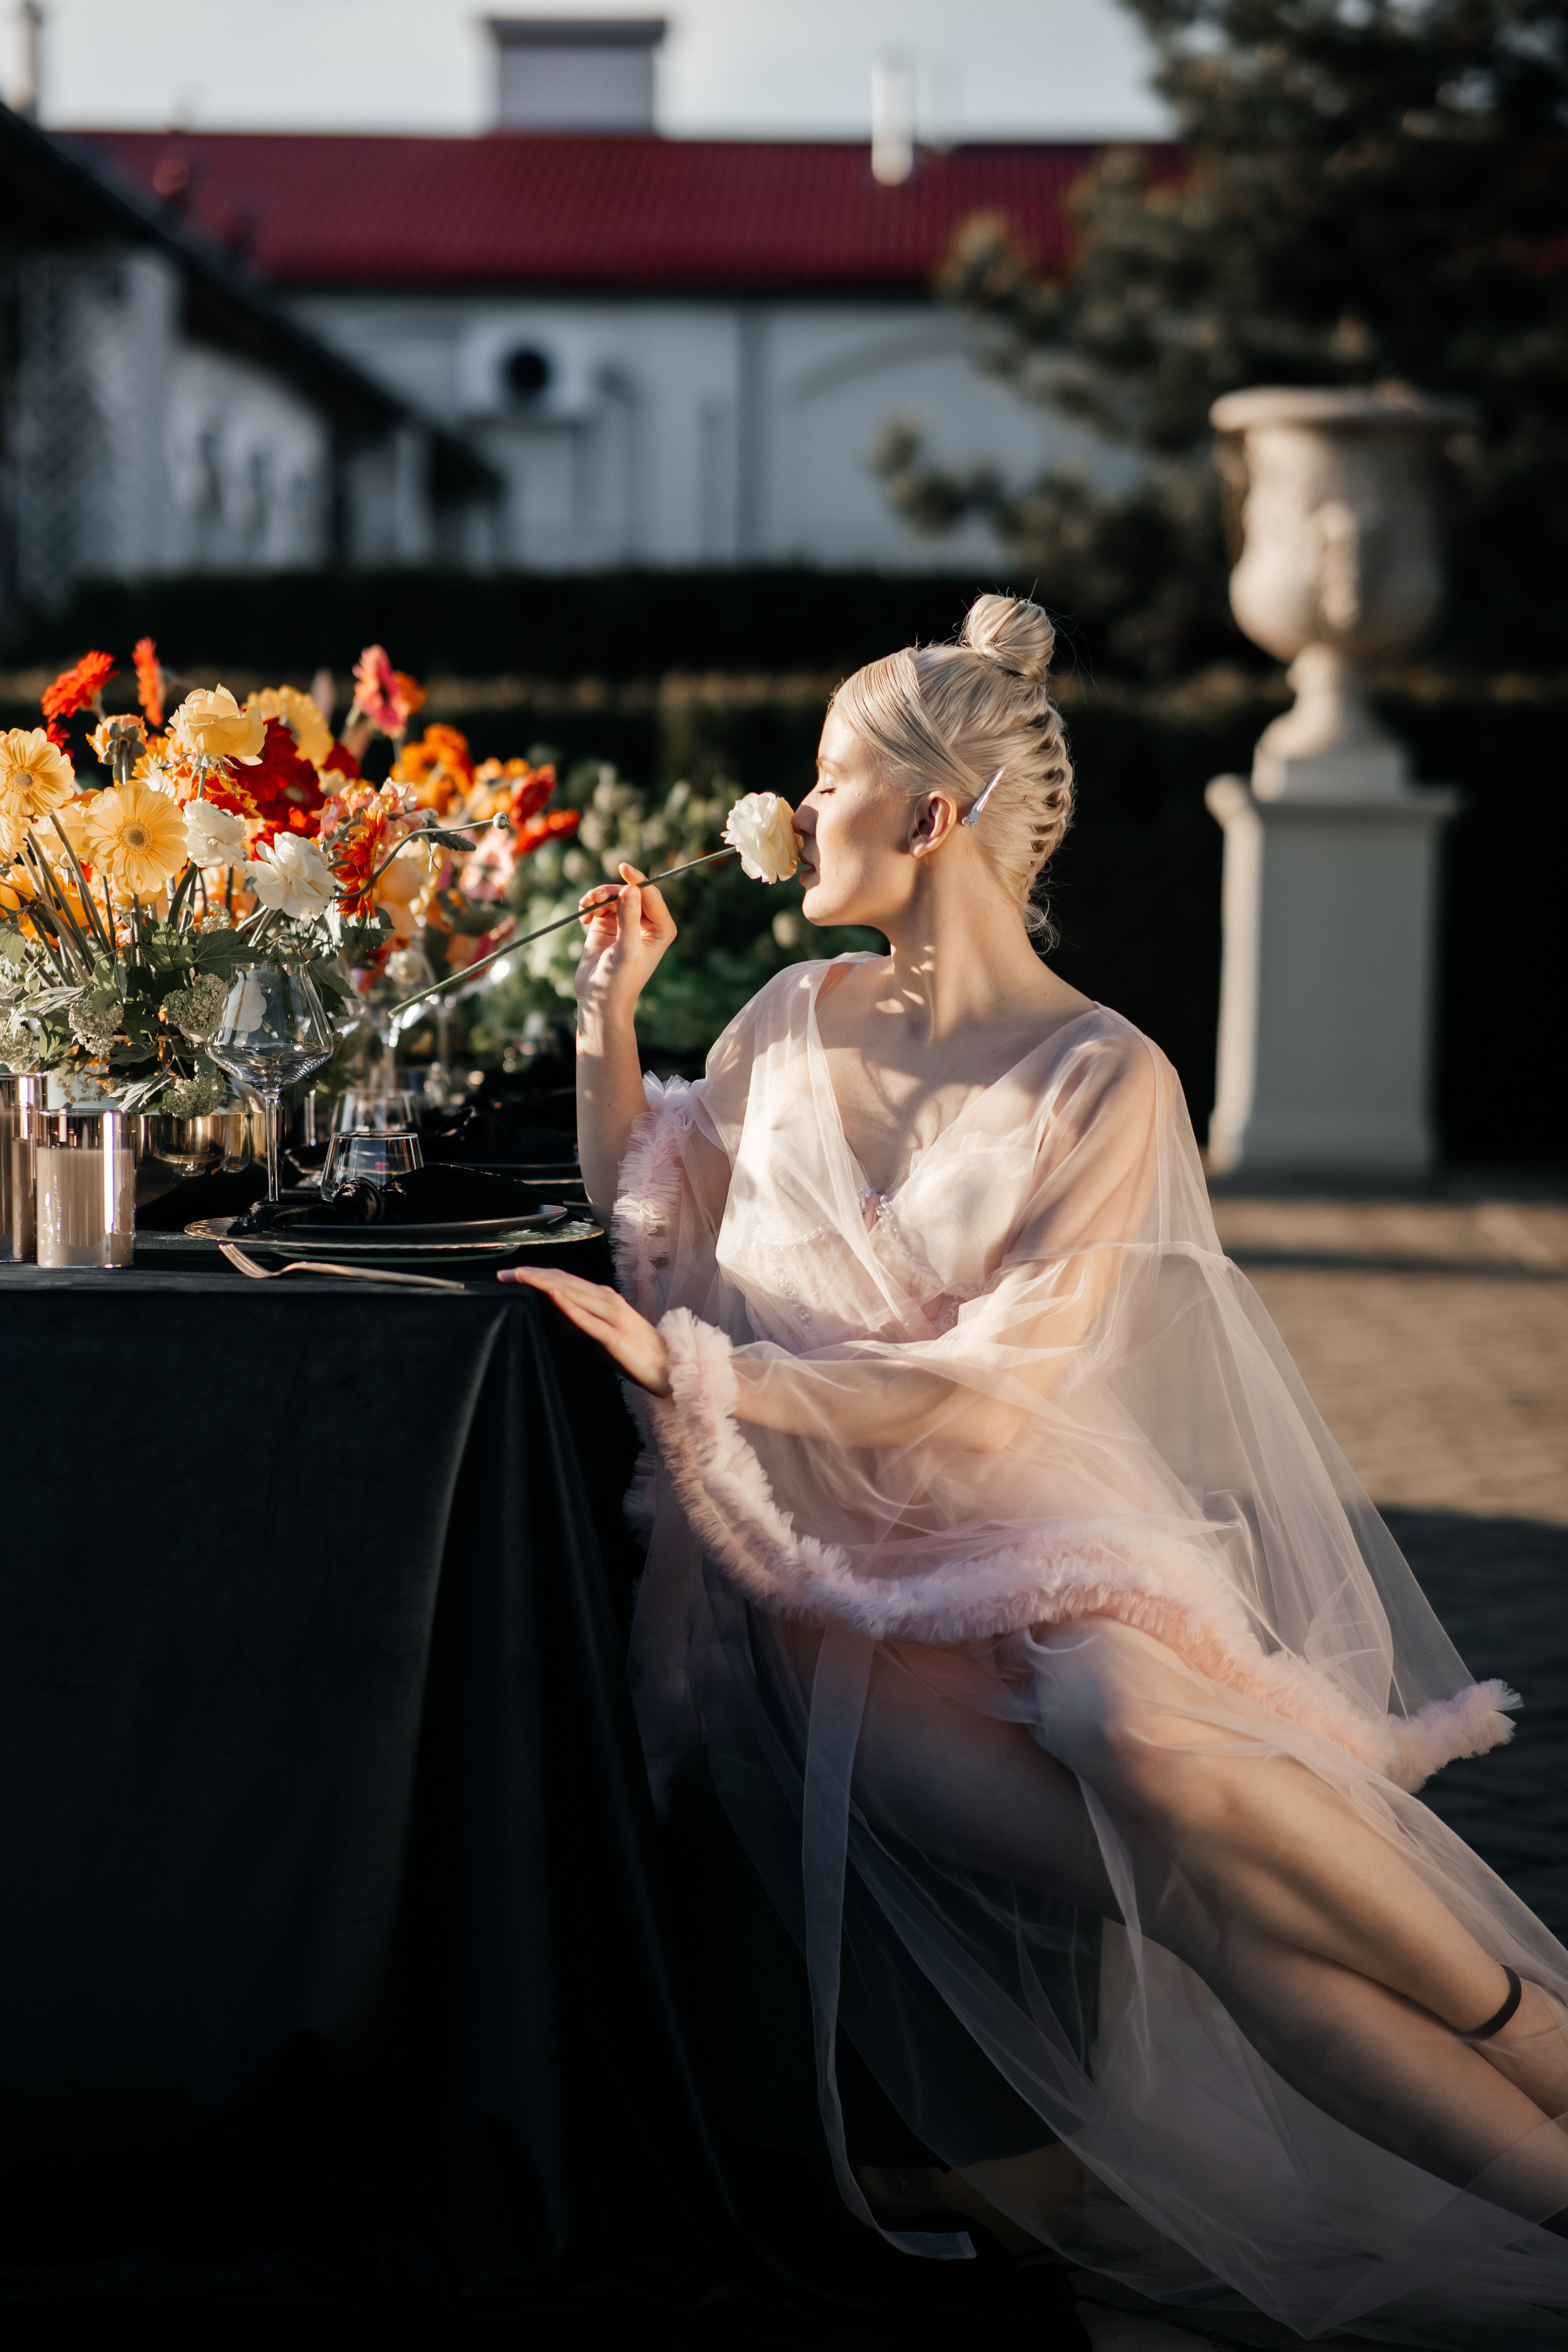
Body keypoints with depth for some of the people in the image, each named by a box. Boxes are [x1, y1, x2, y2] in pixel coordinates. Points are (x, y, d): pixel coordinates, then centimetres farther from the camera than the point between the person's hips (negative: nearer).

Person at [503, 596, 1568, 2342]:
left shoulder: (1101, 1079, -3)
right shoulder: (798, 1023, 12)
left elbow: (981, 1399, -12)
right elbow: (652, 1224, 29)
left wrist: (689, 1367, -14)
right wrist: (609, 1009, 15)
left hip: (1032, 1539, -2)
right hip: (832, 1576, 2)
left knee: (1156, 1746, -39)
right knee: (1182, 1878, -28)